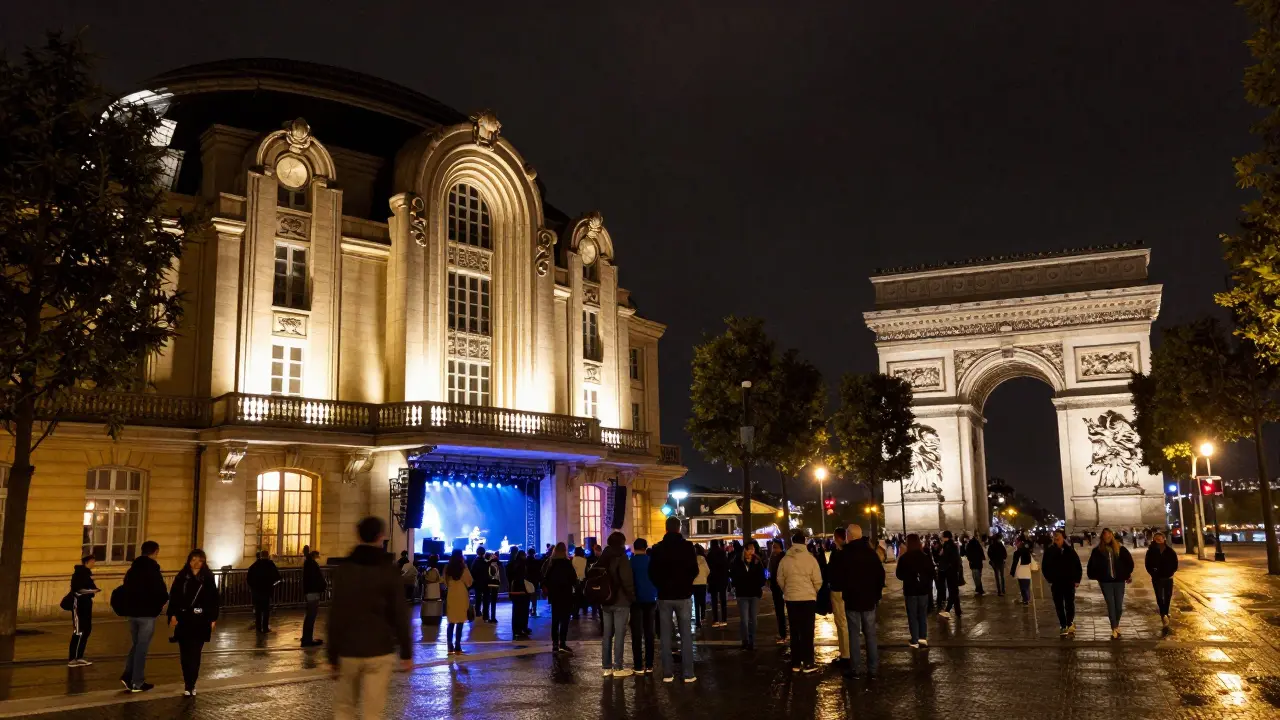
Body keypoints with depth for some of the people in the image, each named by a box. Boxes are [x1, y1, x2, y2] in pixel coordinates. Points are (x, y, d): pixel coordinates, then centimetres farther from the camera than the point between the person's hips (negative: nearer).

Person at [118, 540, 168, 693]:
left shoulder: (132, 569, 8)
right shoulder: (153, 570, -15)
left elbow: (125, 590, 13)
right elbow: (162, 594, -18)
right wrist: (160, 604, 3)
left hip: (132, 612, 7)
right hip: (147, 614, -6)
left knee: (136, 645, 20)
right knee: (142, 647, 1)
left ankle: (128, 675, 8)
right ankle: (137, 683, 6)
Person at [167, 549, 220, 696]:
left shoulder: (208, 578, 0)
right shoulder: (182, 576, 2)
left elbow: (213, 599, 2)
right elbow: (174, 596, 1)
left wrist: (213, 618, -1)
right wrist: (173, 615, -7)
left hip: (201, 621, -1)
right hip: (184, 620, 1)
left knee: (195, 654, -2)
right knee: (185, 653, 5)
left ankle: (190, 685, 1)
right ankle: (189, 684, 16)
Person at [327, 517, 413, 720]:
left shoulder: (343, 568, 0)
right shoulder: (389, 570, -3)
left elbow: (335, 615, -2)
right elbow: (400, 614, -5)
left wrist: (332, 655, 3)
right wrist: (406, 652, 2)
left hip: (348, 650, 1)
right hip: (379, 650, -1)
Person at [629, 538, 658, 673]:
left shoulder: (631, 562, -4)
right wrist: (656, 598, 13)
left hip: (636, 600, -2)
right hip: (650, 600, 2)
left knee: (637, 633, 0)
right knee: (649, 633, 8)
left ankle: (638, 665, -4)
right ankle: (649, 665, 7)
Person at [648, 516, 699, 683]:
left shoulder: (657, 548, -2)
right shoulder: (687, 546, -7)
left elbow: (652, 572, 2)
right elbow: (695, 570, -2)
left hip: (664, 595, 1)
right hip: (682, 595, -1)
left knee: (665, 635, 6)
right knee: (686, 635, 2)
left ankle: (668, 673, 6)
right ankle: (688, 674, 1)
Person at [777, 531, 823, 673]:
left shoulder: (785, 560, -1)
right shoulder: (810, 558, -8)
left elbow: (780, 580, 5)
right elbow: (818, 581, -6)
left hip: (791, 599, 3)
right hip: (808, 598, -2)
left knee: (795, 632, 11)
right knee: (807, 632, 4)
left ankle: (796, 663, 14)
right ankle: (808, 664, 4)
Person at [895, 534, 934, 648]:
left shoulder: (904, 558, -12)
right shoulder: (926, 557, -3)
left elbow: (899, 575, -5)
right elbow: (932, 574, 6)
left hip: (910, 590, -3)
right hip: (923, 589, 3)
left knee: (912, 616, 6)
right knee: (923, 615, 15)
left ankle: (915, 641, 5)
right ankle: (923, 638, 12)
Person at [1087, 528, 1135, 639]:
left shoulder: (1120, 549, -1)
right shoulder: (1097, 551, -2)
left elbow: (1129, 561, 7)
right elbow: (1092, 565, 3)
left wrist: (1128, 574, 6)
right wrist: (1096, 577, 0)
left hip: (1119, 581, 1)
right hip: (1105, 582, -1)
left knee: (1119, 605, 6)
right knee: (1111, 605, 0)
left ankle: (1117, 625, 30)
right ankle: (1114, 629, 5)